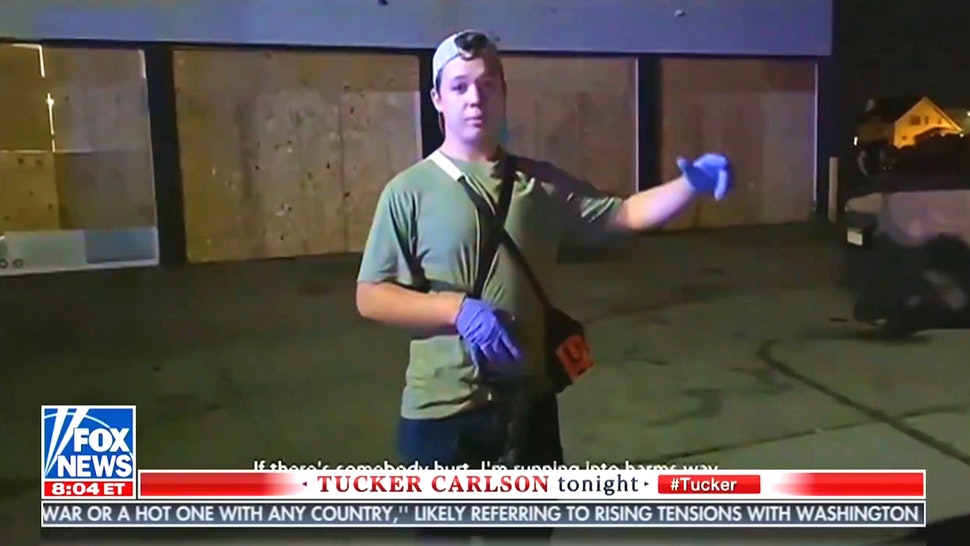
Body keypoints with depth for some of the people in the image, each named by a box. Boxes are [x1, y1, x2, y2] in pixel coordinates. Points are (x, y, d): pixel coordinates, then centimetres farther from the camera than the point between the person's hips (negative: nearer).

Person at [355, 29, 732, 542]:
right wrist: (456, 308, -22)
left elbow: (626, 213, 2)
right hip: (443, 411, -3)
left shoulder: (540, 183, 3)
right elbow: (371, 297, -9)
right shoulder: (410, 190, -8)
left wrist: (692, 183, -15)